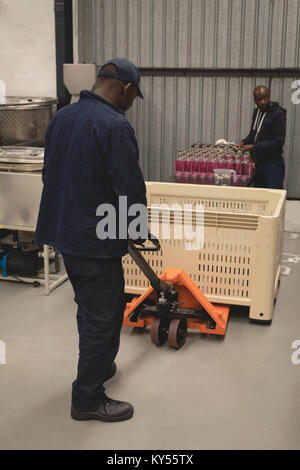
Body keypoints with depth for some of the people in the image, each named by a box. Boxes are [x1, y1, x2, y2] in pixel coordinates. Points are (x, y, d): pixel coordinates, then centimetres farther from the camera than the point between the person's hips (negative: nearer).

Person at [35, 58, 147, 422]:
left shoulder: (61, 116, 7)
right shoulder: (114, 125, -20)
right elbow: (131, 189, -20)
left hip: (63, 230, 9)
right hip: (96, 240, -9)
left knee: (88, 307, 25)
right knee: (102, 317, 4)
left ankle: (98, 365, 43)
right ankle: (88, 399, 17)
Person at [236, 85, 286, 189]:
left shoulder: (278, 114, -14)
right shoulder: (257, 111, 10)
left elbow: (278, 141, -20)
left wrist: (254, 146, -21)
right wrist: (244, 142, 5)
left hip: (272, 164, -8)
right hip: (257, 162, 8)